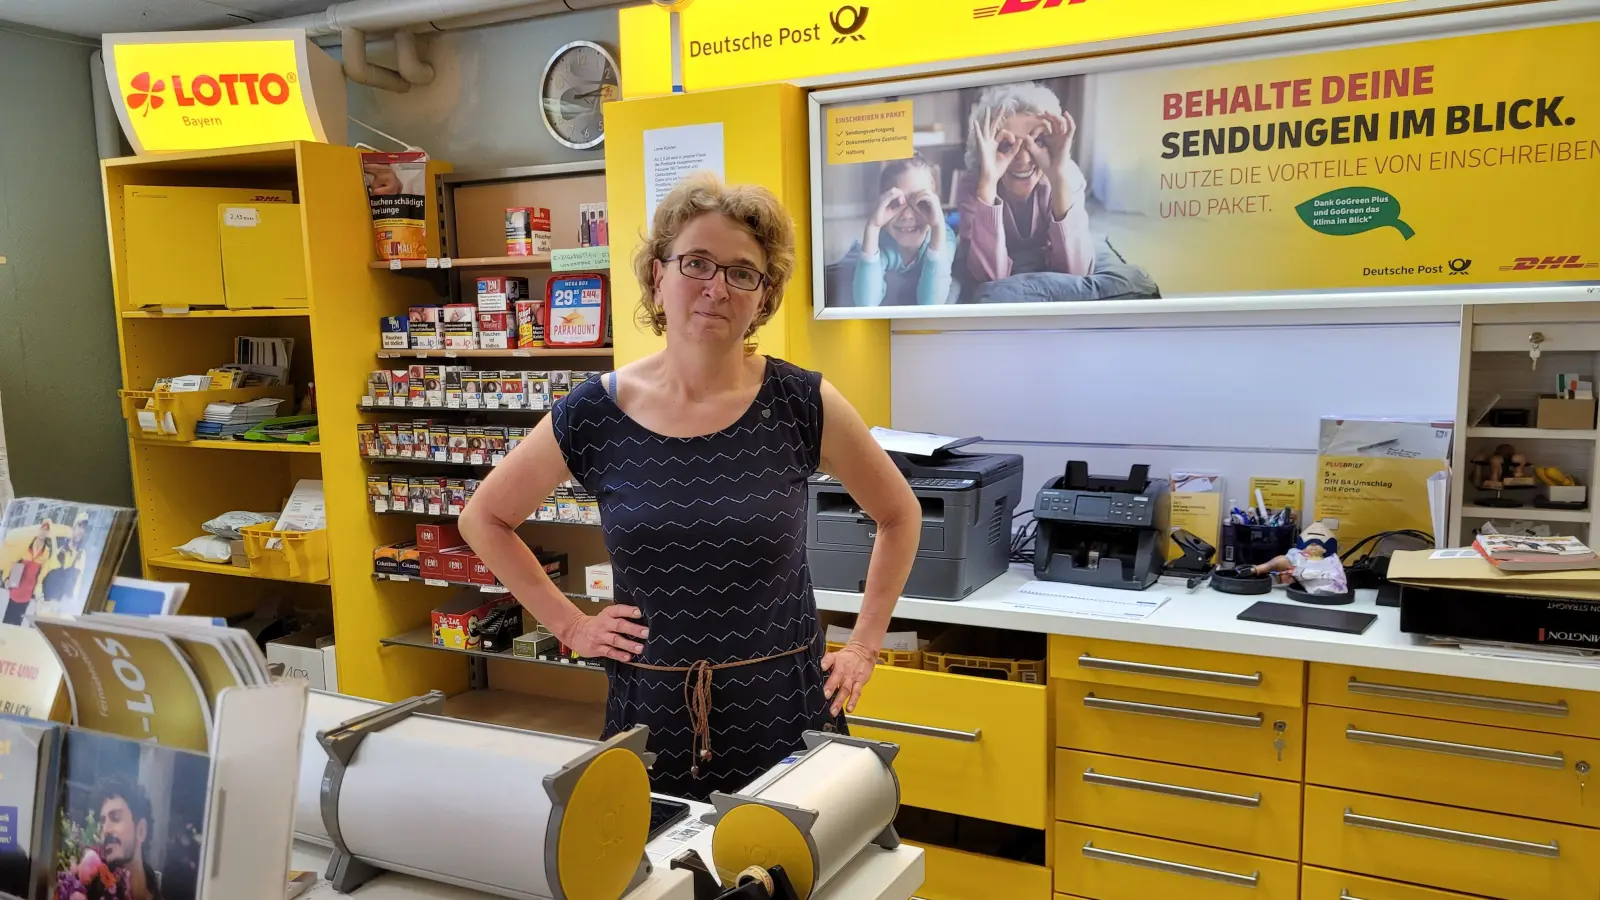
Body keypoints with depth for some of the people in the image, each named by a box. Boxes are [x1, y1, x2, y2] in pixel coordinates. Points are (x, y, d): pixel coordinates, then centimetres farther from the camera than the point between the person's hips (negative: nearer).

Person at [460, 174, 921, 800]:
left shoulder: (802, 404, -7)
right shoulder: (594, 416, -5)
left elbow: (900, 517, 8)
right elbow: (483, 520, 10)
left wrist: (864, 645, 4)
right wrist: (568, 624, 3)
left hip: (784, 711, 0)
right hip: (651, 711, 1)